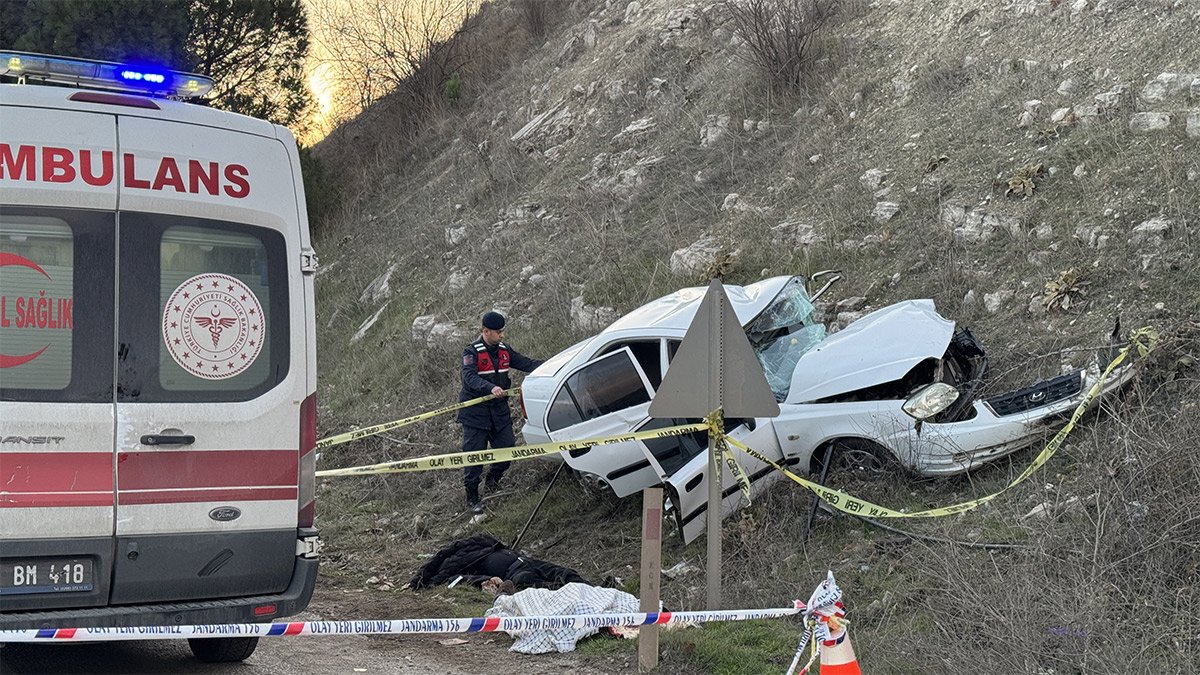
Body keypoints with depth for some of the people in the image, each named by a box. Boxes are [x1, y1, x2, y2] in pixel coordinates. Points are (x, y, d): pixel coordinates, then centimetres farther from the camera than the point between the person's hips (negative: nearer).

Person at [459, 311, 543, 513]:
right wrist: (491, 388, -43)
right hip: (475, 412, -6)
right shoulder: (472, 352, -12)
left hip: (499, 409, 6)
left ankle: (492, 482, 33)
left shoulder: (504, 350, 7)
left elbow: (526, 363, 5)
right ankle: (472, 498, 11)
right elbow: (469, 377, -26)